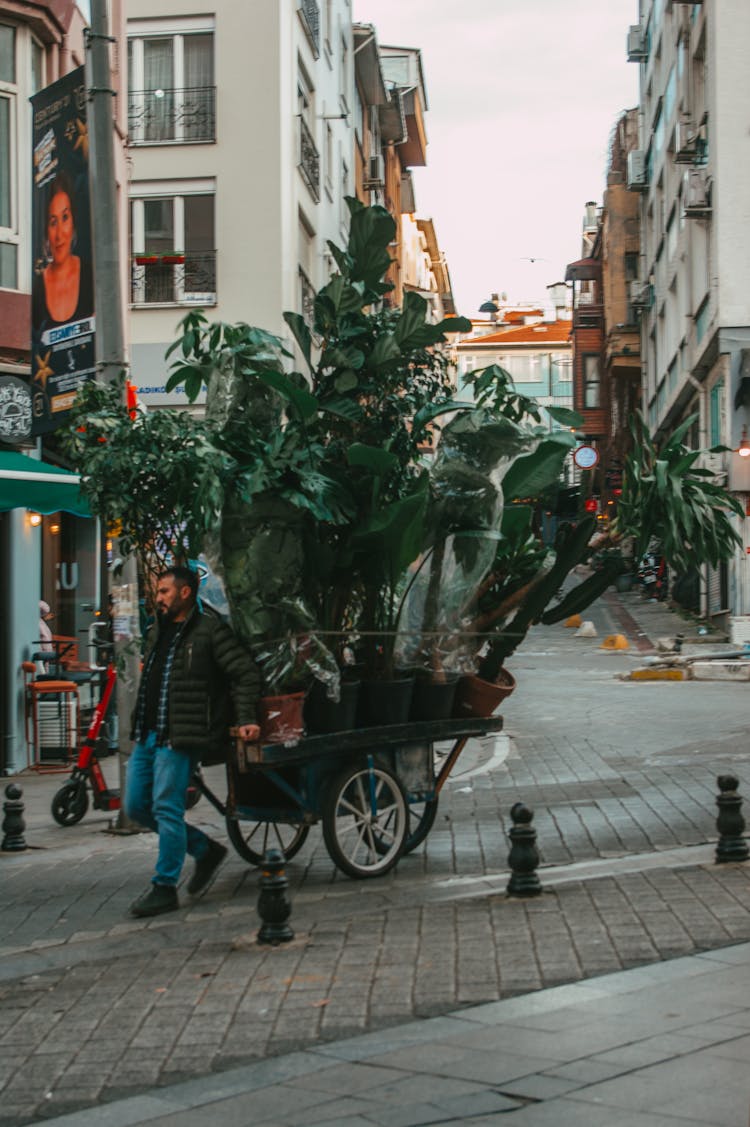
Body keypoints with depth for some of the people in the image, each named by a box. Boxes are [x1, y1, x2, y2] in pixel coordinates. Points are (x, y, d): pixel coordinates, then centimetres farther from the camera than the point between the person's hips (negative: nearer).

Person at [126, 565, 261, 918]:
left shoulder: (209, 630, -6)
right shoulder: (158, 632, 18)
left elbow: (246, 674, -8)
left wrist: (245, 720, -16)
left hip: (178, 738, -9)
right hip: (146, 736, 9)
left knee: (166, 809, -9)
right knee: (136, 807, 9)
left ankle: (165, 888, 3)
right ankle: (205, 850, 21)